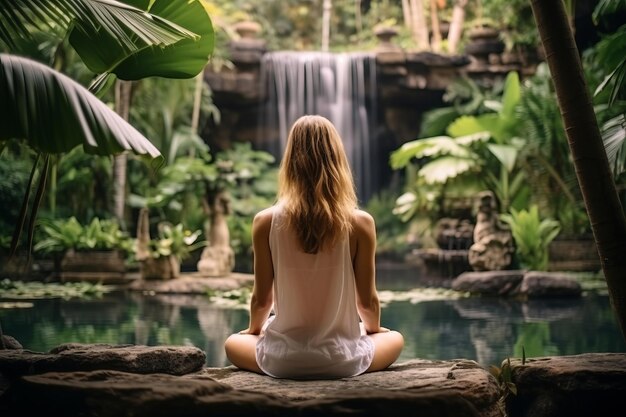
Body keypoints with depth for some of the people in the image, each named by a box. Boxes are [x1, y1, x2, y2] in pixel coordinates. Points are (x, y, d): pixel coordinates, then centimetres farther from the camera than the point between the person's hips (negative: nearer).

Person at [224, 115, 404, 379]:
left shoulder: (266, 222, -11)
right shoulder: (360, 223, -13)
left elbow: (261, 299, -3)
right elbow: (367, 301, -4)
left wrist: (254, 329, 20)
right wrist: (373, 328, 19)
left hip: (283, 361, 1)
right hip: (342, 360, 0)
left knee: (233, 343, 34)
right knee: (395, 339, 31)